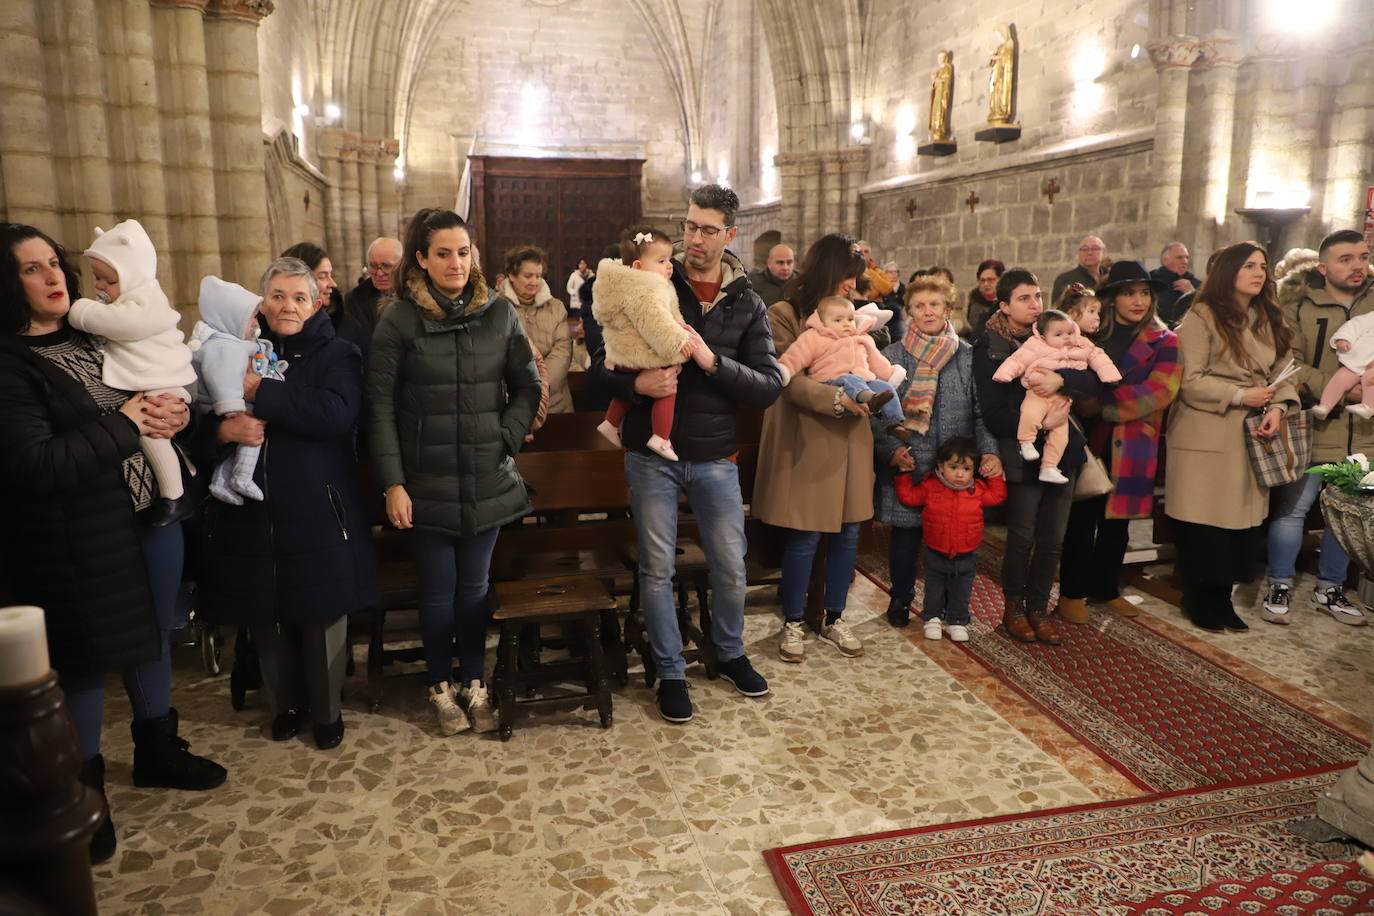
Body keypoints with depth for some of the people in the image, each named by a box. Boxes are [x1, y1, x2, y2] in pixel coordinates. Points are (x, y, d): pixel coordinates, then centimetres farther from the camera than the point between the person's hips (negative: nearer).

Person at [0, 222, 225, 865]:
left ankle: (158, 751, 40)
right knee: (87, 661, 7)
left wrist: (171, 415, -4)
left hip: (151, 511, 7)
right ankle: (84, 793, 28)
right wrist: (123, 426, -18)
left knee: (152, 635, 18)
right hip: (81, 538, -7)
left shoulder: (91, 340, 8)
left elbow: (149, 402, 19)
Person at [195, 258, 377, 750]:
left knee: (322, 615, 6)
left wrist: (261, 390, -20)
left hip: (318, 512, -3)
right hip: (251, 512, 3)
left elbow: (337, 413, -20)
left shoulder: (337, 354, 0)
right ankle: (286, 703, 34)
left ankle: (326, 710, 26)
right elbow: (198, 424, 9)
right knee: (265, 617, 12)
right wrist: (224, 429, -14)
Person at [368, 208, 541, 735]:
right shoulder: (399, 320, -4)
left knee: (475, 586, 11)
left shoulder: (499, 314, 4)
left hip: (488, 481, 2)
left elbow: (527, 386, 10)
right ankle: (441, 687, 27)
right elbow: (380, 405, -5)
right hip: (426, 485, -2)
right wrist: (392, 483, -9)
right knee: (438, 590, 7)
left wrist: (508, 438, -3)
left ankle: (474, 684, 28)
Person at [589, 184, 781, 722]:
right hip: (652, 455, -1)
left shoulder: (747, 305, 4)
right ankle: (670, 673, 25)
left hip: (714, 456, 2)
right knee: (657, 570, 6)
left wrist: (712, 361, -19)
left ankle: (730, 653, 37)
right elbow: (601, 362, -1)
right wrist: (637, 383, -22)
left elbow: (769, 388, -4)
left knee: (731, 567, 10)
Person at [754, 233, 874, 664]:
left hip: (849, 439, 6)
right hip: (806, 441, -6)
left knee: (848, 532, 9)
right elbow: (790, 381, -14)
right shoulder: (784, 315, -6)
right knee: (804, 536, 0)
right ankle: (793, 624, 18)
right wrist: (838, 399, -26)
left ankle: (835, 618, 26)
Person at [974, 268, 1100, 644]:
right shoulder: (989, 347, -4)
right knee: (1022, 536, 1)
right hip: (1022, 455, -4)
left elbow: (1093, 382, -2)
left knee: (1053, 538, 7)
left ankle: (1038, 608, 23)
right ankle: (1014, 608, 21)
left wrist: (1060, 379, -20)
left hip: (1061, 452, 4)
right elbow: (993, 413, -11)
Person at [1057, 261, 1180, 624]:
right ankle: (1072, 592, 13)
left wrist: (1103, 405, -18)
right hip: (1087, 440, -1)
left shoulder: (1164, 342, 3)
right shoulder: (1091, 333, 8)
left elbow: (1159, 391, -12)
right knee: (1082, 517, 1)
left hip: (1130, 445, 1)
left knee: (1117, 519, 12)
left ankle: (1106, 588, 28)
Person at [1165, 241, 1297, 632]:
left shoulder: (1270, 320, 15)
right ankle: (1199, 600, 14)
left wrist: (1278, 406, -8)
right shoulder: (1201, 317, -7)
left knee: (1241, 518, 8)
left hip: (1251, 436, 6)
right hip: (1205, 435, -6)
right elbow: (1189, 380, -12)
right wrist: (1240, 396, -16)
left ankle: (1221, 597, 21)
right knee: (1203, 521, -1)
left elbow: (1283, 372, 11)